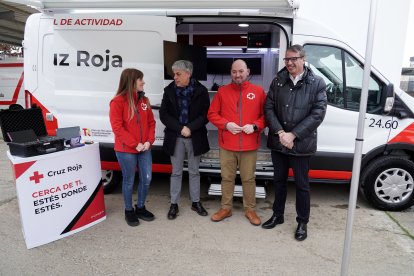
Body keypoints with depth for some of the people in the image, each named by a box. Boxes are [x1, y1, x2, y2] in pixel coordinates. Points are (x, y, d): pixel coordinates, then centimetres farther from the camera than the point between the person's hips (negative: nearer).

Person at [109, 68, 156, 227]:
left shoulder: (144, 100, 9)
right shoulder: (118, 101, -9)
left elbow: (151, 122, 9)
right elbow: (117, 127, -14)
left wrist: (149, 141, -6)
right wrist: (135, 144, -16)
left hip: (144, 148, 5)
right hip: (126, 150, -5)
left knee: (146, 179, 9)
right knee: (129, 181, 7)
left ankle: (141, 208, 29)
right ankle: (129, 211, 26)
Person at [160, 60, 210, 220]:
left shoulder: (201, 91, -5)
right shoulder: (169, 90, 0)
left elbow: (205, 114, -7)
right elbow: (163, 114, -3)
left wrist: (190, 128, -18)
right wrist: (179, 128, -15)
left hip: (195, 138, -1)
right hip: (175, 137, 1)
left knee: (194, 172, 12)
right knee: (176, 172, 10)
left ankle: (196, 202, 26)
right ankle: (174, 204, 21)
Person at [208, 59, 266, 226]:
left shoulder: (258, 91, 2)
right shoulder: (222, 91, 4)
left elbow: (266, 115, 4)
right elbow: (212, 114, 5)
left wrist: (255, 126, -14)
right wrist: (226, 124, -11)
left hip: (249, 145, -1)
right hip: (227, 145, 1)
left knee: (248, 178, 8)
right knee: (227, 178, 11)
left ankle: (250, 210, 25)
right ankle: (226, 208, 26)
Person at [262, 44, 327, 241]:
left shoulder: (317, 83, -5)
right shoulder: (278, 81, 3)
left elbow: (318, 114, -11)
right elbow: (269, 108, 0)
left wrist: (293, 135, -15)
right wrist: (280, 132, -13)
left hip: (301, 144, -3)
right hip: (278, 142, 3)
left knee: (302, 185, 8)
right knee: (279, 180, 17)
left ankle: (302, 223, 26)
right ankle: (277, 215, 35)